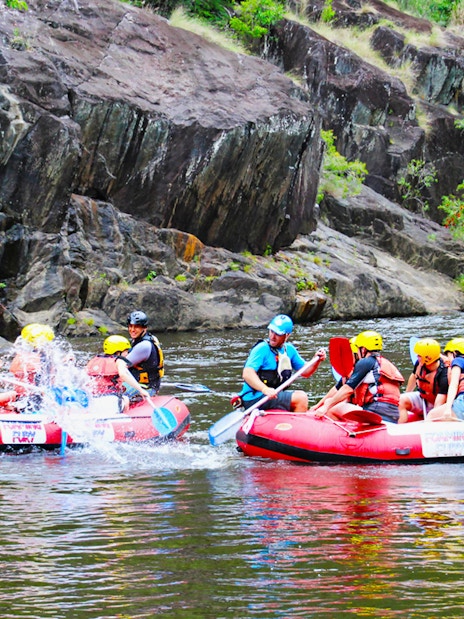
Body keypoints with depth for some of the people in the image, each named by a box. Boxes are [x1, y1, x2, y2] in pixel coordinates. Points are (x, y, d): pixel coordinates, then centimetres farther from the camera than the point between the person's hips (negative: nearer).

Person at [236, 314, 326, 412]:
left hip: (273, 394, 9)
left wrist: (316, 360, -6)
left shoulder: (289, 349, 10)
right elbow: (247, 374, -25)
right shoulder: (262, 349, -14)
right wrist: (265, 389, -39)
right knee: (301, 398, -17)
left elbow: (305, 372, 14)